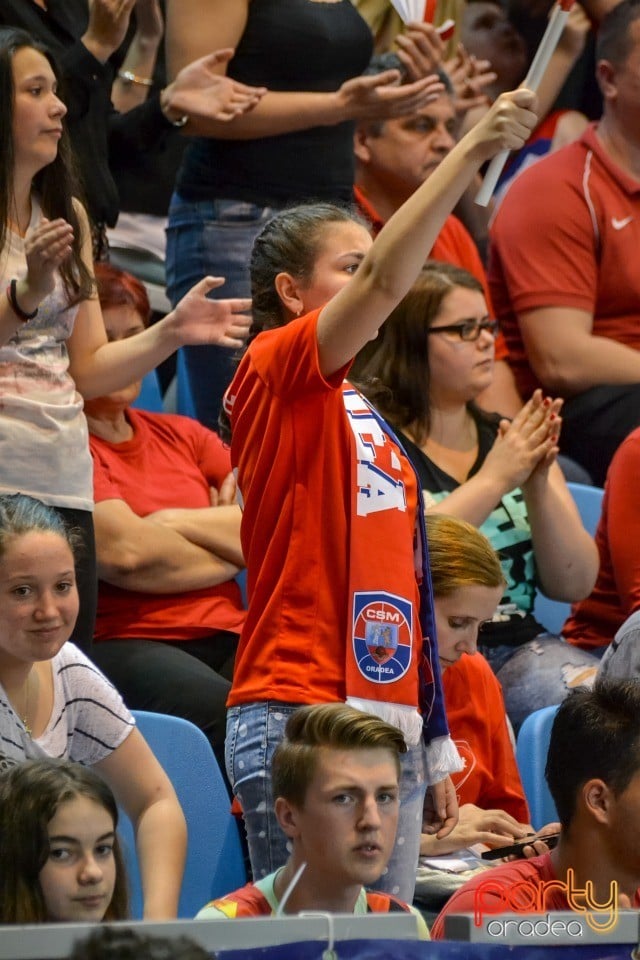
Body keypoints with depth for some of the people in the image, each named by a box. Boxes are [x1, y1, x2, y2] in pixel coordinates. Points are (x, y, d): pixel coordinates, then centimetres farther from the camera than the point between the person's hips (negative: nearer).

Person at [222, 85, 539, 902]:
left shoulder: (368, 414, 21)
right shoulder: (275, 371, -3)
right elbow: (384, 280, -20)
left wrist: (435, 747, 20)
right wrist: (475, 148, -24)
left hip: (390, 721, 8)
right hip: (300, 713, -8)